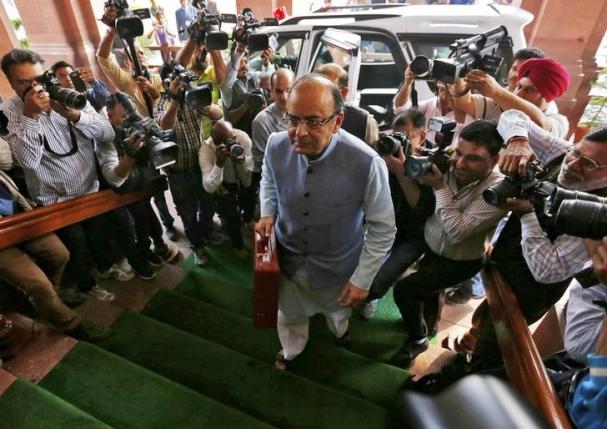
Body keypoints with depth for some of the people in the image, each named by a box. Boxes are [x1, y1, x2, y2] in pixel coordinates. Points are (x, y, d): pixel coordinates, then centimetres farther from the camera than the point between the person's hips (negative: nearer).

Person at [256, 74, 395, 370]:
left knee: (337, 309, 34)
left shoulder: (366, 164, -34)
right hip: (288, 258, 2)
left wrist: (362, 280, -15)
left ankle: (339, 331, 75)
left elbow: (382, 229, -19)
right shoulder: (276, 145, -21)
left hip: (337, 267, -2)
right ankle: (291, 351, 68)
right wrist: (267, 214, -12)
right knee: (289, 315, 30)